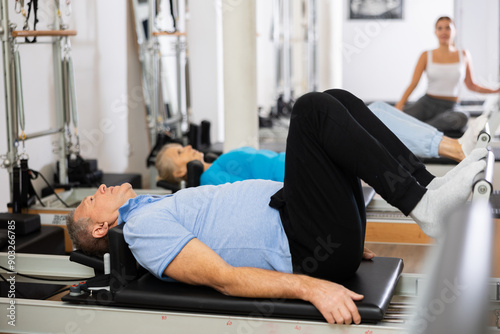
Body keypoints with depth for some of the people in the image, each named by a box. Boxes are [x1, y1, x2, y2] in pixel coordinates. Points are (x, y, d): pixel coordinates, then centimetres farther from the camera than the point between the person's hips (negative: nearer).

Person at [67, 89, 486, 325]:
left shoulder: (164, 207, 27)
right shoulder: (142, 228, -2)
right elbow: (224, 278, -16)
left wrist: (341, 240, 26)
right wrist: (310, 286, -31)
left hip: (321, 241, 9)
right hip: (310, 252, -9)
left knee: (337, 100, 3)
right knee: (312, 110, -20)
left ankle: (429, 186, -5)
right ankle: (423, 204, -20)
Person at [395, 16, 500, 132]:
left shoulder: (464, 55, 9)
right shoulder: (426, 56, 5)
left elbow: (470, 85, 17)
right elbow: (413, 83, -2)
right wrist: (400, 104, -19)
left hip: (450, 108, 1)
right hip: (427, 103, -1)